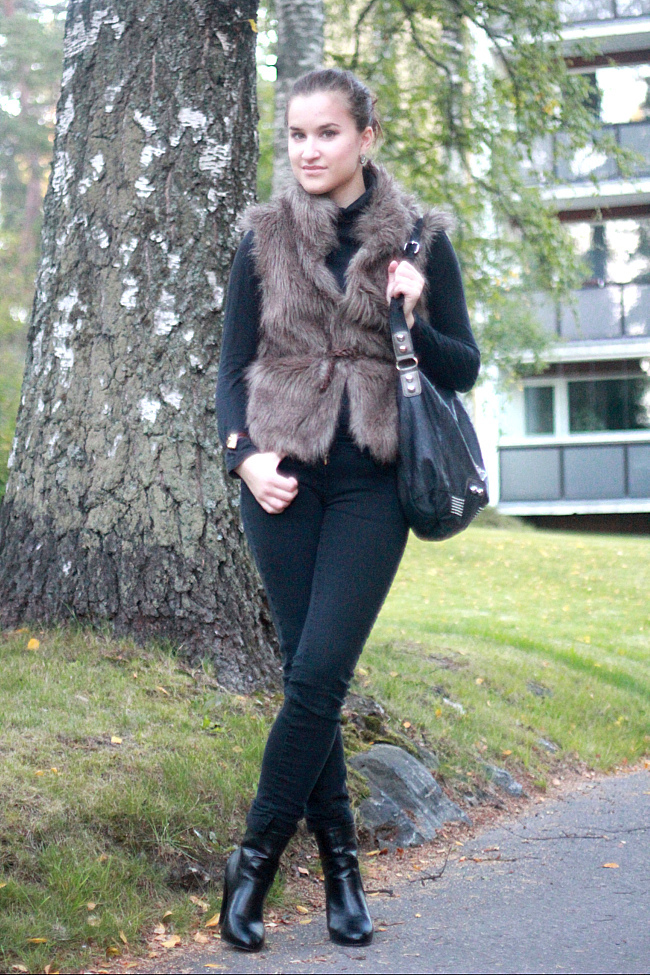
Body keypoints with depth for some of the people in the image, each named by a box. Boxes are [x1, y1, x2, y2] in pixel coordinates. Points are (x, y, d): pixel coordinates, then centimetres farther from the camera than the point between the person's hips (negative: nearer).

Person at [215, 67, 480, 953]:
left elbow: (464, 369, 5)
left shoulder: (418, 240, 3)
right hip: (282, 481, 1)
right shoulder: (266, 239, 6)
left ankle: (257, 856, 4)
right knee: (309, 676, 1)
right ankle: (338, 862, 14)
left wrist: (414, 322, -14)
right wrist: (244, 453, -8)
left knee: (319, 675, -10)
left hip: (371, 485, -1)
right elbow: (234, 366, 8)